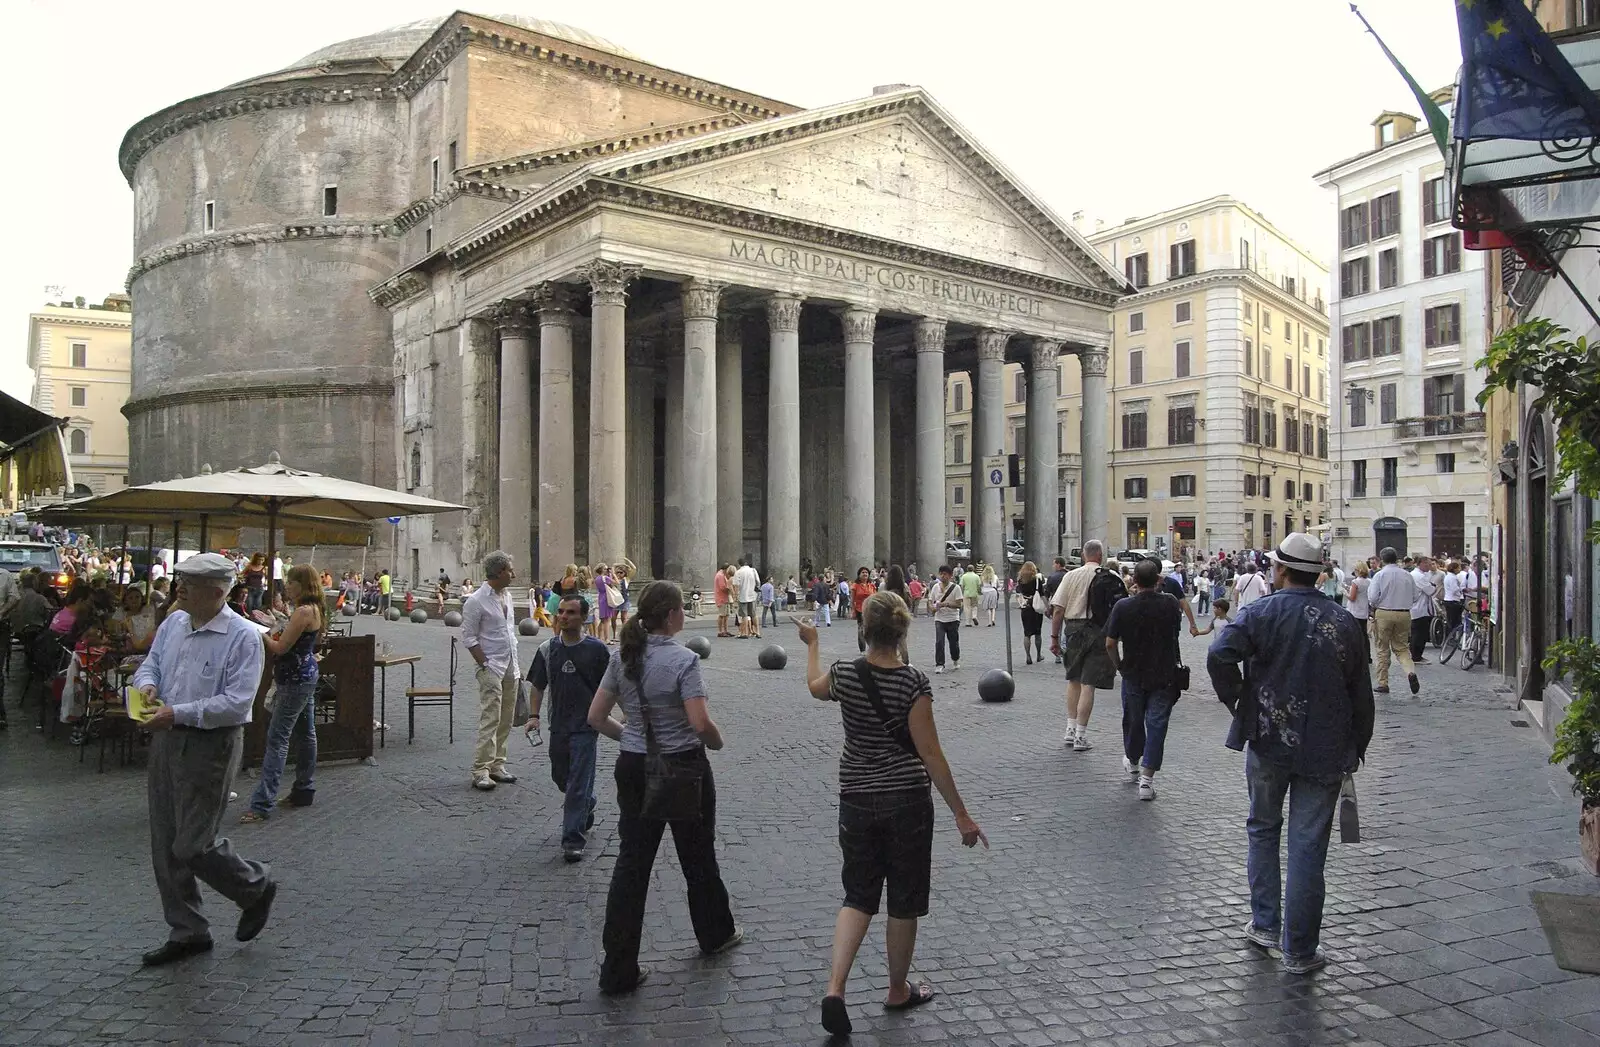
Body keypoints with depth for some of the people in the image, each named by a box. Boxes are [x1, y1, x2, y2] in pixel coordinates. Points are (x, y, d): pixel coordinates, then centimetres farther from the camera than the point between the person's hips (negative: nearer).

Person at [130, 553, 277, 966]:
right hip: (166, 741, 8)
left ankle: (257, 887, 25)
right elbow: (150, 664, 17)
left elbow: (236, 703, -21)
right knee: (165, 844, 12)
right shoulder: (174, 623, 6)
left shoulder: (243, 636, -16)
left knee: (193, 847, -3)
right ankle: (187, 932, 27)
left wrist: (178, 713, -25)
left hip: (211, 746, -7)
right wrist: (147, 684, -6)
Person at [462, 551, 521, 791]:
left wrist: (515, 663, 15)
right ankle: (481, 771, -6)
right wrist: (485, 664, -14)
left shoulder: (506, 596, 12)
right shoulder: (477, 601, -12)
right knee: (490, 719, -10)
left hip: (510, 667, 8)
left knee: (506, 720, 10)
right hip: (492, 668, -8)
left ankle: (497, 766, 18)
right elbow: (468, 637, -12)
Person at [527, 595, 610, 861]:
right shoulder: (548, 649, 1)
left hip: (586, 725, -5)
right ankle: (587, 810, 45)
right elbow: (537, 685, 7)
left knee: (578, 784, -5)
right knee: (560, 777, 17)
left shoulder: (596, 649, -8)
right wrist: (533, 715, -3)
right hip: (558, 725, 5)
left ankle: (573, 841, 2)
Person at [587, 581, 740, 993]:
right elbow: (701, 723, -24)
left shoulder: (622, 657, 0)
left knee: (631, 863, 7)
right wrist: (717, 741, -3)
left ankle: (618, 970, 9)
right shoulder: (683, 659, -18)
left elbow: (596, 717, 2)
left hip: (634, 768, 5)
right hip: (683, 769, -4)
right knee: (698, 855, 17)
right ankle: (715, 934, 40)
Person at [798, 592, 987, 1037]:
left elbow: (814, 686, 19)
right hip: (907, 800, -3)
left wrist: (812, 643, 36)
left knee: (858, 895, 15)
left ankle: (835, 987, 0)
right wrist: (961, 814, -9)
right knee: (904, 901, 14)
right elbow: (930, 754, -16)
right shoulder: (914, 682, -16)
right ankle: (898, 990, 31)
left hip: (856, 800, 3)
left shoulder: (844, 674, -6)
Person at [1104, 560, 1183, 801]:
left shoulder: (1123, 606, -12)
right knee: (1157, 725, 3)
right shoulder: (1169, 603, -8)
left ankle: (1132, 764, 40)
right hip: (1164, 675, 0)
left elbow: (1110, 643, -9)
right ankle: (1147, 778, -3)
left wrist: (1117, 664, 9)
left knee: (1133, 720, 18)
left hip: (1133, 674, 0)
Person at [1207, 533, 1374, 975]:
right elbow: (1361, 696, 7)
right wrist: (1355, 749, 16)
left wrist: (1237, 700, -8)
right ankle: (1299, 951, 13)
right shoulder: (1345, 622, 2)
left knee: (1263, 829, 19)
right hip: (1325, 751, 2)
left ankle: (1265, 924, 25)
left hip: (1268, 743, -1)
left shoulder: (1262, 612, -8)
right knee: (1308, 847, 5)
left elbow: (1219, 656, -25)